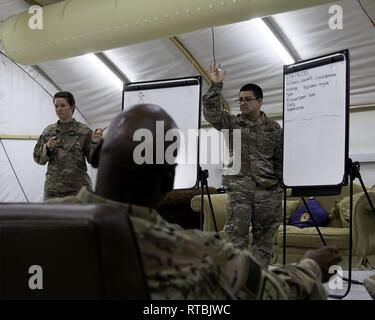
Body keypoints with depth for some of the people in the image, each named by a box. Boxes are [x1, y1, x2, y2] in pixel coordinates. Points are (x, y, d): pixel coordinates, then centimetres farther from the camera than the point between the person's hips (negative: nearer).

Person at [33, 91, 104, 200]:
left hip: (78, 187, -2)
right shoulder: (48, 131, 8)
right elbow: (38, 158, 9)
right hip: (52, 187, 3)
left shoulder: (84, 131, -1)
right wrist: (47, 147, -10)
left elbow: (92, 159, -1)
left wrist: (95, 143, -18)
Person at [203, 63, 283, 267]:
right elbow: (211, 113, -9)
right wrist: (216, 85, -17)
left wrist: (280, 186, 5)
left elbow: (280, 159, 9)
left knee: (265, 236, 5)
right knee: (236, 235, -5)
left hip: (268, 190, 1)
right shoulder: (231, 123, 8)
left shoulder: (273, 128, 8)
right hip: (238, 189, -1)